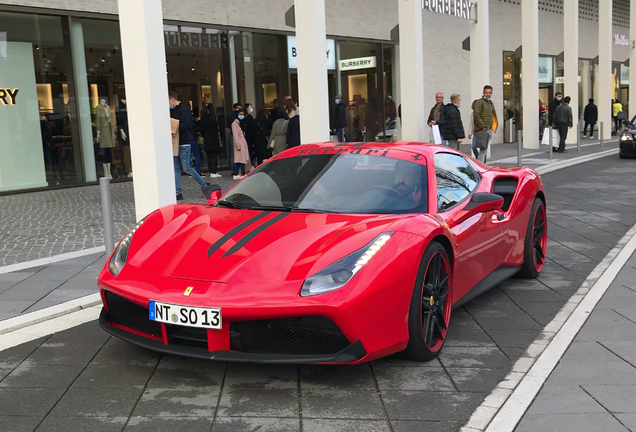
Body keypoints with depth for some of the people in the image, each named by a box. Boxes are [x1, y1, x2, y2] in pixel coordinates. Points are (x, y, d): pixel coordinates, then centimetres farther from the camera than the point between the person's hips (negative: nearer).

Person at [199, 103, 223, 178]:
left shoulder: (203, 117, 2)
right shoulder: (214, 116, -10)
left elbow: (201, 128, 4)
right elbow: (217, 128, -12)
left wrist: (204, 136, 15)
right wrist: (219, 139, -7)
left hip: (206, 140, 4)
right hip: (214, 139, -4)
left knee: (209, 157, 9)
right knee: (215, 156, 0)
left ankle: (211, 172, 11)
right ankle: (214, 173, -2)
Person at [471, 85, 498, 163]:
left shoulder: (491, 103, 20)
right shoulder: (479, 102, -9)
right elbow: (477, 116, -17)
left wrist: (493, 128, 16)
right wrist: (483, 127, -18)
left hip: (489, 130, 9)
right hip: (483, 130, -9)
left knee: (485, 149, 11)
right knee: (483, 148, -13)